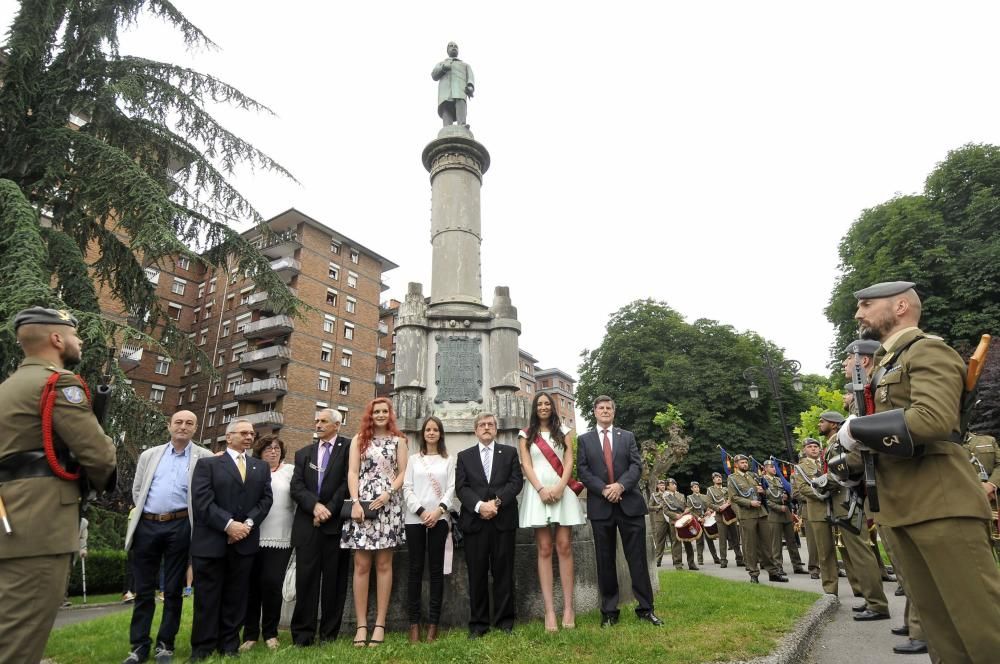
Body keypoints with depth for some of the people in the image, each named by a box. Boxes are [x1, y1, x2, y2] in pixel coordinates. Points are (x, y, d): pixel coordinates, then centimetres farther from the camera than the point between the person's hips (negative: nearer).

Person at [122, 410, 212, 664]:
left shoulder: (204, 457, 0)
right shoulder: (149, 455, 11)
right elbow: (137, 490, 15)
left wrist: (192, 518, 0)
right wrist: (147, 513, 10)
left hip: (179, 526, -2)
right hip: (147, 525, 3)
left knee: (173, 589, 6)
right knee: (143, 588, 9)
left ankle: (165, 643, 17)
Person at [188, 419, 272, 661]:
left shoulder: (261, 467, 14)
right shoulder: (207, 464, 3)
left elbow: (265, 498, 6)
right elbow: (201, 500, -9)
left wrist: (249, 523, -11)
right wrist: (228, 524, -17)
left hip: (245, 540, 3)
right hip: (211, 540, -3)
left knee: (235, 596, 9)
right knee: (207, 597, 4)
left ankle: (229, 645, 19)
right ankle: (202, 648, 17)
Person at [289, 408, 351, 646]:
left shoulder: (348, 448, 2)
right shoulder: (303, 453, 16)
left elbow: (348, 482, -6)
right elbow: (296, 487, 5)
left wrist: (329, 509, -10)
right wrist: (315, 505, -11)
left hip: (336, 523, -3)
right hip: (307, 525, 3)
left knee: (334, 580, 4)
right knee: (306, 579, 3)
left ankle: (329, 633, 15)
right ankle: (303, 634, 14)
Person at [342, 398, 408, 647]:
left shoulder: (398, 441, 9)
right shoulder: (358, 439, 11)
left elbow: (403, 473, 5)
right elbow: (352, 472, 3)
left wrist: (388, 494, -11)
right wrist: (355, 502, -9)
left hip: (388, 505, 0)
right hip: (362, 504, 1)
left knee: (384, 564, 3)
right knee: (361, 565, 1)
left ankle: (380, 624, 8)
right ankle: (361, 624, 6)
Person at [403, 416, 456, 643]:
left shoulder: (448, 460, 9)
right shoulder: (414, 460, 11)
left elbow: (452, 489, 1)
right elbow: (407, 488, 4)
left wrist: (439, 510, -14)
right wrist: (421, 511, -9)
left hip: (439, 519, -1)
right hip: (415, 519, 1)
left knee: (436, 569, 1)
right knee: (415, 569, 2)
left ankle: (433, 623, 7)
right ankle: (414, 622, 8)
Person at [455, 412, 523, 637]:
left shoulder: (509, 452, 11)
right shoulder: (464, 456, 13)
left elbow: (516, 481, 0)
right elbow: (461, 487, 2)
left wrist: (497, 502, -13)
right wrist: (479, 505, -14)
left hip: (504, 520, 0)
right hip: (474, 520, 1)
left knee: (503, 572, 5)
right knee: (477, 574, 4)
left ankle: (505, 620, 16)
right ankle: (478, 623, 15)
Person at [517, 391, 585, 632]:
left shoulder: (563, 431, 14)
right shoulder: (526, 435, 12)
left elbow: (569, 461, 5)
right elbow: (526, 465, 3)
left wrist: (560, 487, -10)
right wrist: (541, 489, -11)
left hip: (562, 491, 1)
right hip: (537, 492, 0)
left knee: (564, 547, -4)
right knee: (544, 550, -2)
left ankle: (568, 608, 0)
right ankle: (549, 611, -1)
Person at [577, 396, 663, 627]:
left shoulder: (628, 436, 11)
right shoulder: (584, 440, 9)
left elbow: (637, 465, 1)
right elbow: (582, 470, 0)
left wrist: (621, 485, -15)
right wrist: (603, 489, -13)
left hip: (629, 503, 1)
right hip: (600, 506, 0)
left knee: (637, 558, 4)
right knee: (605, 561, 6)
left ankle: (646, 608, 14)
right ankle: (609, 611, 15)